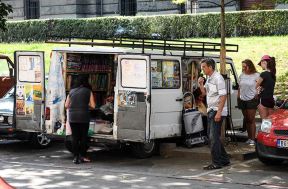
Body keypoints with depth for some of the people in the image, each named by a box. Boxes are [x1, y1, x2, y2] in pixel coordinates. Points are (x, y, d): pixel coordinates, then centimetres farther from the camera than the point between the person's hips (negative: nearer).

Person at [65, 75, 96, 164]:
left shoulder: (72, 91, 10)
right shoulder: (88, 91, 1)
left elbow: (66, 105, 12)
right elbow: (93, 106, -1)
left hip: (72, 117, 3)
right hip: (83, 117, -2)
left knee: (75, 137, 7)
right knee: (84, 137, 9)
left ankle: (76, 157, 6)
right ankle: (82, 156, 12)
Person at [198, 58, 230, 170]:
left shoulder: (218, 78, -15)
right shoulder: (209, 78, 14)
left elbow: (223, 96, -20)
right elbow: (204, 93, 22)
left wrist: (218, 113, -25)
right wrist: (201, 84, 2)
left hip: (217, 111, -10)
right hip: (211, 110, 10)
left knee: (214, 137, -8)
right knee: (212, 136, 13)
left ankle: (216, 163, -3)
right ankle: (224, 159, 23)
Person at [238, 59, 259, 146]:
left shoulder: (256, 75, -7)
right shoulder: (241, 75, 9)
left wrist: (257, 96, -12)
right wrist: (238, 97, 13)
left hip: (251, 100, -6)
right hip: (242, 100, 6)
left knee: (251, 120, -6)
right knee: (246, 120, 10)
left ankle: (252, 139, -4)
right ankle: (249, 137, 18)